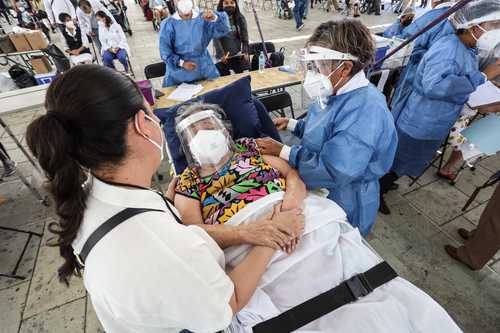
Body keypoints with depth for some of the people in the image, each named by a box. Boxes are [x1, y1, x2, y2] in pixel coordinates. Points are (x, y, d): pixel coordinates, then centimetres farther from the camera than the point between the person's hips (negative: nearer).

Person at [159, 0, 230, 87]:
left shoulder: (203, 19, 1)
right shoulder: (168, 24, -2)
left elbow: (223, 30, -9)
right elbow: (165, 51, -4)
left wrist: (215, 18, -30)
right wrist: (181, 63, -18)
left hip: (204, 69, 2)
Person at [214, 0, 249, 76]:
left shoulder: (240, 18, 7)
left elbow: (245, 37, 4)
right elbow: (216, 38, -9)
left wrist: (245, 52, -6)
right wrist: (221, 54, -18)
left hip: (239, 56, 3)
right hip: (224, 57, -2)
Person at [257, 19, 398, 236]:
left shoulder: (366, 110, -33)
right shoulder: (338, 90, -3)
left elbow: (332, 172, -34)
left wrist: (282, 151, -28)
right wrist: (292, 124, 1)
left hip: (342, 206, -8)